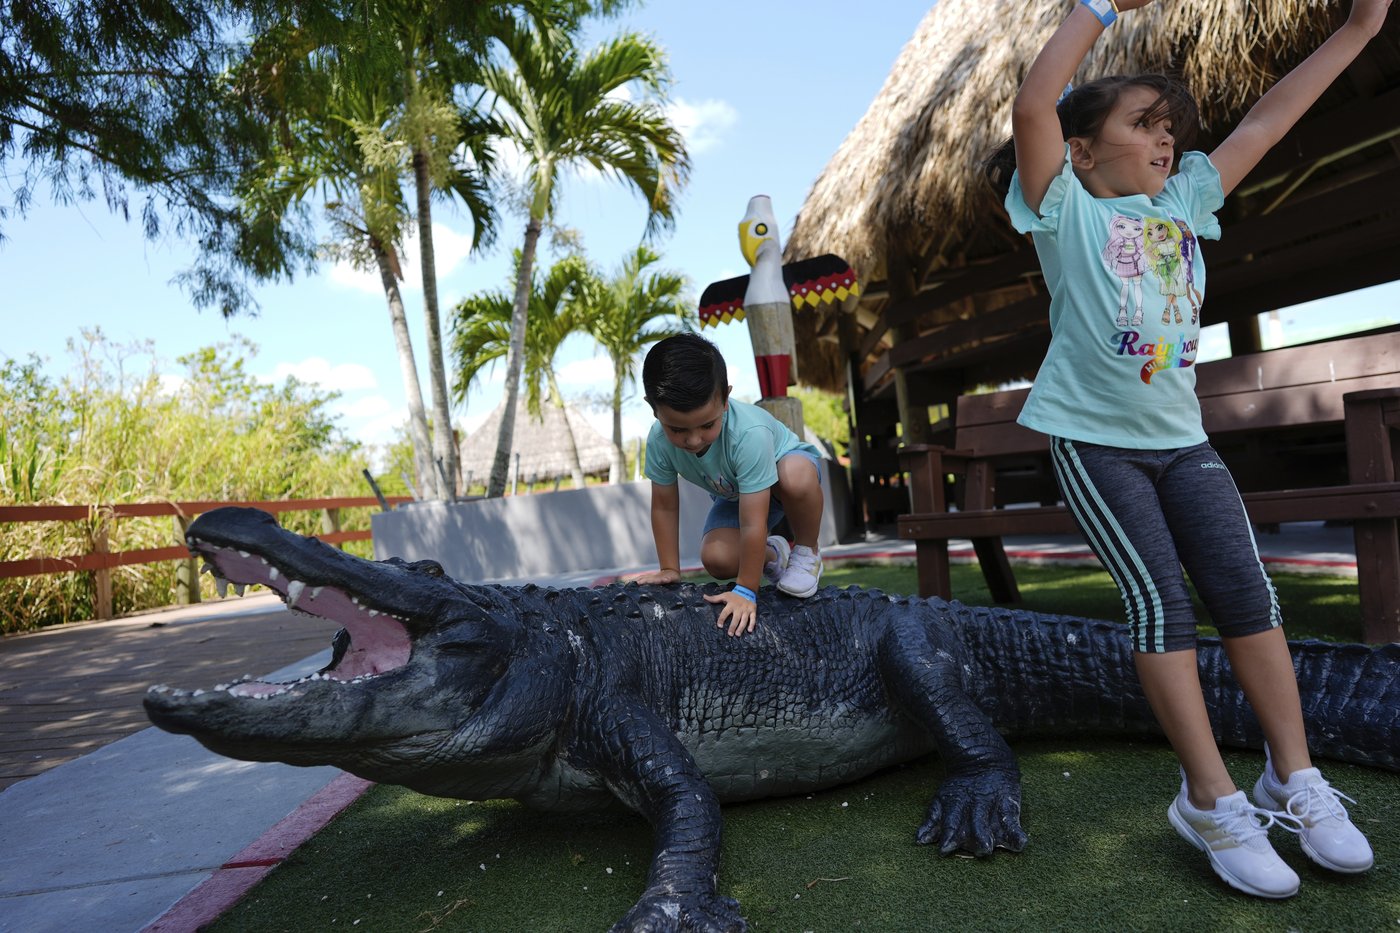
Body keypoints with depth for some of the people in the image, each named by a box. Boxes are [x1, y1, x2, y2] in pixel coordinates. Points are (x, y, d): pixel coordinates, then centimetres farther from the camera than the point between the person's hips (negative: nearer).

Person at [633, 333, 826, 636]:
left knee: (796, 479, -41)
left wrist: (746, 590, -35)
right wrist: (670, 569, -10)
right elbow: (664, 507, -14)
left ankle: (806, 552, -10)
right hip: (733, 493, 4)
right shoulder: (659, 441, -29)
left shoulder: (749, 434, -44)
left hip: (785, 462, -4)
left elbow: (752, 524, -40)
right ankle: (772, 554, 15)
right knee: (716, 559, -20)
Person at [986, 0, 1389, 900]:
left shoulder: (1184, 203, 14)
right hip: (1094, 438, -5)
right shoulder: (1066, 210, -2)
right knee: (1160, 602, -10)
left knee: (1247, 592, -2)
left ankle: (1294, 780, 10)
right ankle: (1213, 800, -1)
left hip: (1181, 435, 6)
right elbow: (1034, 106, -16)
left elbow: (1265, 121, 17)